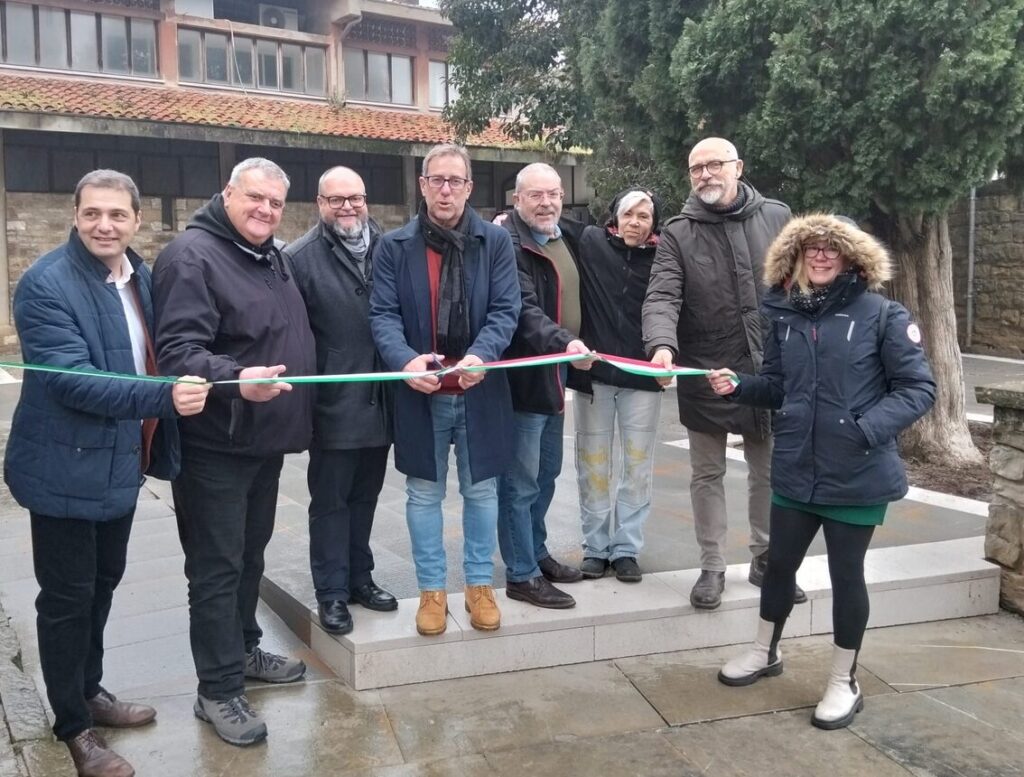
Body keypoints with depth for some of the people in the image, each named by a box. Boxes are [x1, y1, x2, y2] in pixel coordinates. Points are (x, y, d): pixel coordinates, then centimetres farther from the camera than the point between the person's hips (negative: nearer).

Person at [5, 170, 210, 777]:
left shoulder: (141, 274, 6)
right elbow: (71, 379, -27)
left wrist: (155, 445, 14)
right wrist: (162, 397, -36)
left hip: (122, 462, 8)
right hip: (67, 469, -8)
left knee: (103, 583, 21)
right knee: (68, 597, 5)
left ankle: (89, 692, 40)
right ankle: (74, 726, 22)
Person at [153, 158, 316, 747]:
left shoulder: (272, 257, 13)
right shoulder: (192, 256, -16)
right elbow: (178, 350, -27)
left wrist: (295, 415, 19)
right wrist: (234, 380, -43)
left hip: (266, 438, 9)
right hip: (215, 444, -9)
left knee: (251, 554, 21)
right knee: (217, 567, 0)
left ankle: (243, 650, 38)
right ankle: (219, 690, 12)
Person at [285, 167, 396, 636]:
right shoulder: (301, 258, -7)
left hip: (379, 400, 5)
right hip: (334, 404, -4)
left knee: (364, 496, 17)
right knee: (330, 500, 7)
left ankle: (358, 577, 31)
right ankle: (331, 592, 17)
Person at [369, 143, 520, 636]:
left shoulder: (495, 242, 1)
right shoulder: (394, 246, 1)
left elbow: (505, 310, -5)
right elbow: (382, 314, -5)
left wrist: (481, 356, -24)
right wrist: (405, 359, -25)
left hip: (480, 389, 0)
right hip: (420, 391, 0)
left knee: (480, 490, 11)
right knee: (424, 493, 9)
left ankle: (480, 584, 27)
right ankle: (432, 589, 23)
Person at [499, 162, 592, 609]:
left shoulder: (568, 238, 12)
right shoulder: (509, 245, -16)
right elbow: (526, 311, -29)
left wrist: (573, 348, 15)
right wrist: (564, 342, -41)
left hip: (556, 376, 9)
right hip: (522, 379, -9)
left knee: (547, 473, 19)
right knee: (520, 481, -1)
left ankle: (535, 553, 34)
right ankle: (521, 576, 8)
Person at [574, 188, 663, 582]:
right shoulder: (590, 243, 1)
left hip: (642, 377, 0)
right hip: (593, 372, 0)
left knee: (638, 467, 6)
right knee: (593, 465, 8)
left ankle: (625, 548, 18)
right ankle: (595, 546, 20)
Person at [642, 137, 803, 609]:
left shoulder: (776, 217, 3)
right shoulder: (678, 234, -4)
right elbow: (662, 296, -16)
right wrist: (663, 344, -35)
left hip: (769, 371, 2)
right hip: (705, 374, -2)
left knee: (769, 471, 13)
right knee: (707, 474, 9)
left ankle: (766, 560, 30)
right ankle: (712, 568, 21)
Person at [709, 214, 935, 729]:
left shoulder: (881, 315, -10)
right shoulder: (786, 315, 3)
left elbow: (918, 388, -10)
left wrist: (868, 428, -23)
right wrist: (739, 386, -6)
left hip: (857, 475, -4)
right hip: (795, 470, 4)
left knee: (845, 572, 8)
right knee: (778, 562, 16)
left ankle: (844, 682, 27)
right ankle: (765, 652, 40)